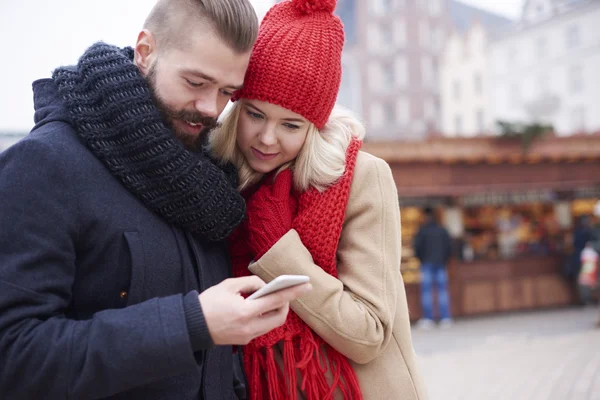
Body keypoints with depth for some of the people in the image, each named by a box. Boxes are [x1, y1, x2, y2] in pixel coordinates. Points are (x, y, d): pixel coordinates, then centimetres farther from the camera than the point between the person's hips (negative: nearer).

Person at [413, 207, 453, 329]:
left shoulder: (422, 230, -5)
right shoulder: (442, 230, 6)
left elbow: (417, 246, -8)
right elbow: (449, 245, 6)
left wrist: (421, 259, 8)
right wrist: (445, 259, 15)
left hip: (427, 263, -3)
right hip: (441, 264, 3)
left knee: (426, 290, -1)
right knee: (442, 290, 6)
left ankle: (428, 318, -5)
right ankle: (445, 318, 3)